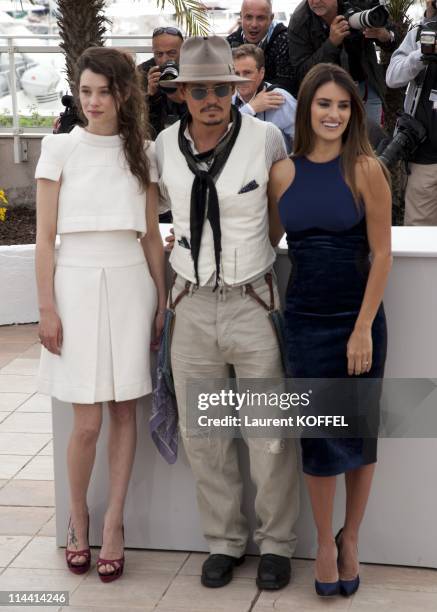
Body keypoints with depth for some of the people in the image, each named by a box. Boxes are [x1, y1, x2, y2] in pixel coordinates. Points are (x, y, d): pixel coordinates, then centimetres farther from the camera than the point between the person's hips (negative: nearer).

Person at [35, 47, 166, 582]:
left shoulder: (141, 152, 8)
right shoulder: (60, 147, 0)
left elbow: (151, 236, 11)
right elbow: (45, 237, -1)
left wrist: (161, 301, 7)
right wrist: (47, 307, -6)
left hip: (130, 284, 2)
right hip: (77, 283, -2)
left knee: (124, 411, 5)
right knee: (87, 421, -2)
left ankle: (113, 522, 18)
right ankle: (78, 516, 21)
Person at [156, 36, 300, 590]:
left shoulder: (265, 137, -10)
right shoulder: (164, 145, -2)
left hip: (253, 302, -3)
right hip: (192, 305, 3)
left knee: (270, 434, 5)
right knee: (203, 435, 11)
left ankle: (275, 542, 24)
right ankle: (224, 541, 28)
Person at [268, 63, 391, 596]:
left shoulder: (365, 169, -8)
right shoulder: (283, 172, 1)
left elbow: (381, 253, -9)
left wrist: (364, 328, -13)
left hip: (357, 321, -2)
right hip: (304, 321, 2)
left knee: (358, 432, 9)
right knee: (317, 434, 7)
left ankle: (350, 539, 27)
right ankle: (324, 543, 23)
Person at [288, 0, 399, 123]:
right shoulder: (299, 22, -20)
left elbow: (392, 44, -7)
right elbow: (301, 74, -23)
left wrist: (384, 36, -32)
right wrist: (331, 43, -34)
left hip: (365, 85, 2)